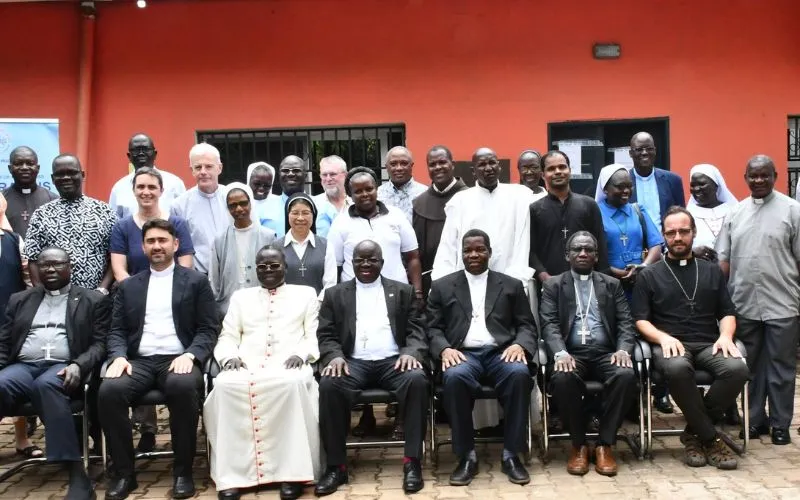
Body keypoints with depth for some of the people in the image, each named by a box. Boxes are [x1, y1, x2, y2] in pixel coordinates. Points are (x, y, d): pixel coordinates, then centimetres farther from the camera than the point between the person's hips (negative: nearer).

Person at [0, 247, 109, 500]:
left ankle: (77, 475, -40)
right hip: (23, 366, 3)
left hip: (63, 367, -3)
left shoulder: (92, 300, 13)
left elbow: (100, 343, 5)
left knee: (45, 384, -39)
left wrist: (78, 365, -15)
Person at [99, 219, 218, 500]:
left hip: (178, 359, -3)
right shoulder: (128, 286, 19)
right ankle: (124, 472, -11)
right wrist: (119, 357, -9)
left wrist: (190, 355, -16)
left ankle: (183, 471, -19)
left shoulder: (196, 281, 10)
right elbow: (117, 331, 13)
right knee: (109, 391, -29)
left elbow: (208, 329, 3)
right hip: (139, 361, 3)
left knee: (183, 387, -37)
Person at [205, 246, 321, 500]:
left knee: (294, 384, -38)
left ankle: (291, 471, -31)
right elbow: (228, 337, 17)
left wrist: (302, 354, -11)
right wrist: (229, 356, -5)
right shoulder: (240, 297, 25)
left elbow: (315, 335, 10)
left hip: (289, 367, -2)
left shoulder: (306, 294, 19)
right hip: (246, 367, 2)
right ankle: (233, 474, -27)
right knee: (225, 386, -32)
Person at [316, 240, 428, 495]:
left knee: (417, 379, -33)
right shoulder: (335, 294, 17)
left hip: (393, 361, 0)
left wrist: (411, 352, -14)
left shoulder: (403, 291, 17)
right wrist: (335, 356, -13)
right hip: (353, 362, 0)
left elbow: (416, 331, 8)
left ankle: (412, 461, -24)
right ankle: (336, 465, -20)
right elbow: (326, 335, 9)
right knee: (329, 384, -31)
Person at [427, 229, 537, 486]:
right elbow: (433, 329, 10)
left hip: (500, 352, 1)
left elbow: (527, 325, 12)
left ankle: (511, 454, -19)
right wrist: (445, 349, -12)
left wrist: (519, 345, -10)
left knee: (519, 374, -34)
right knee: (454, 377, -36)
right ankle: (467, 456, -19)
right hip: (462, 353, 0)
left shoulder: (512, 285, 18)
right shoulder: (442, 286, 16)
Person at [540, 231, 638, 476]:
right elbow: (549, 324, 0)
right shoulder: (553, 285, 13)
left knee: (626, 376, -31)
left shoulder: (612, 284, 18)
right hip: (572, 353, -1)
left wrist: (623, 349, -13)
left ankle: (605, 444, -15)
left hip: (606, 353, 2)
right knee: (563, 378, -34)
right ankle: (578, 444, -12)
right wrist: (560, 352, -20)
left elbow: (625, 323, 9)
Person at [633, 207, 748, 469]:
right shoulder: (649, 275, 11)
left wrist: (725, 336, -6)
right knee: (677, 368, -39)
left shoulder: (712, 271, 19)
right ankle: (710, 437, -18)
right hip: (670, 345, -3)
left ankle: (695, 433, -11)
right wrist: (664, 337, -15)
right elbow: (640, 321, 4)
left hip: (708, 345, 3)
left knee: (737, 369, -31)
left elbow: (727, 313, 17)